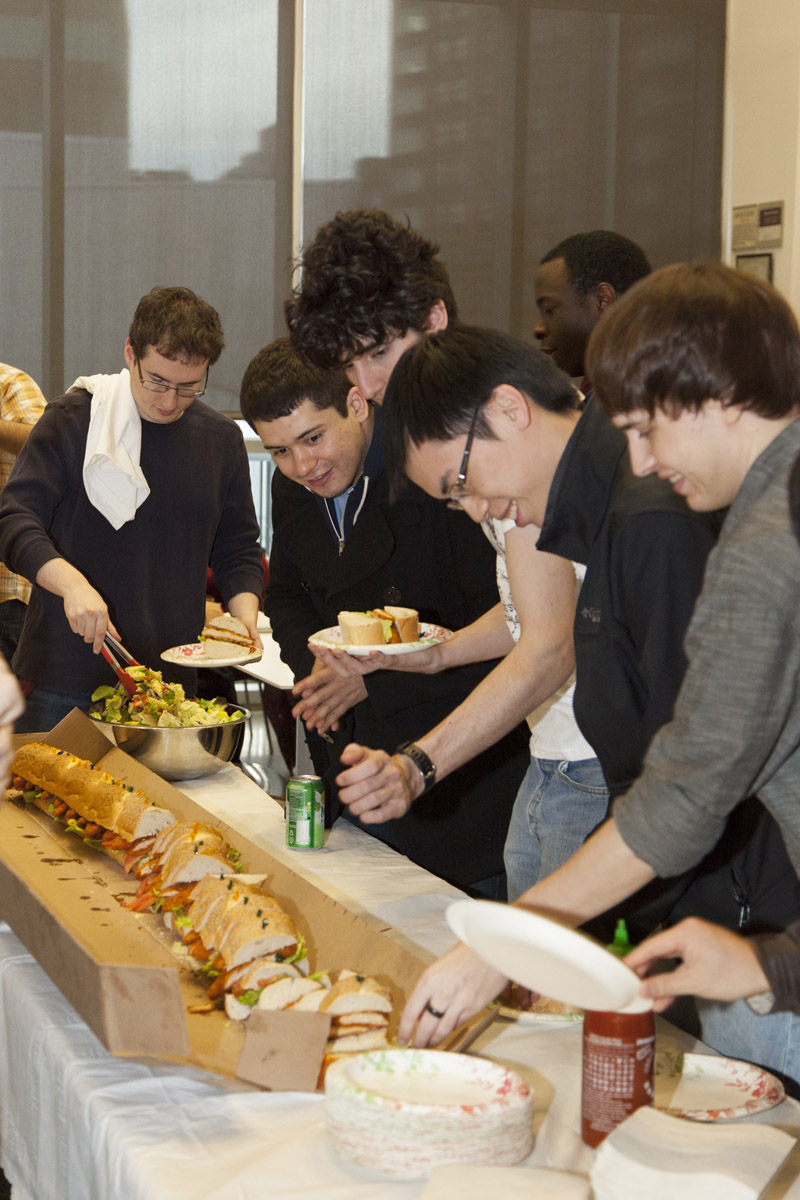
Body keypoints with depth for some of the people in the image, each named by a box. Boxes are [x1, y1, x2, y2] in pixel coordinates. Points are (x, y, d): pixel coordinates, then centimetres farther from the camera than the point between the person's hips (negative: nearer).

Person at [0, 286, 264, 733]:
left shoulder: (222, 439, 9)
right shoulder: (72, 420, -3)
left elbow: (238, 549, 17)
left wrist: (246, 617, -2)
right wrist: (71, 583, -27)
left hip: (172, 680, 3)